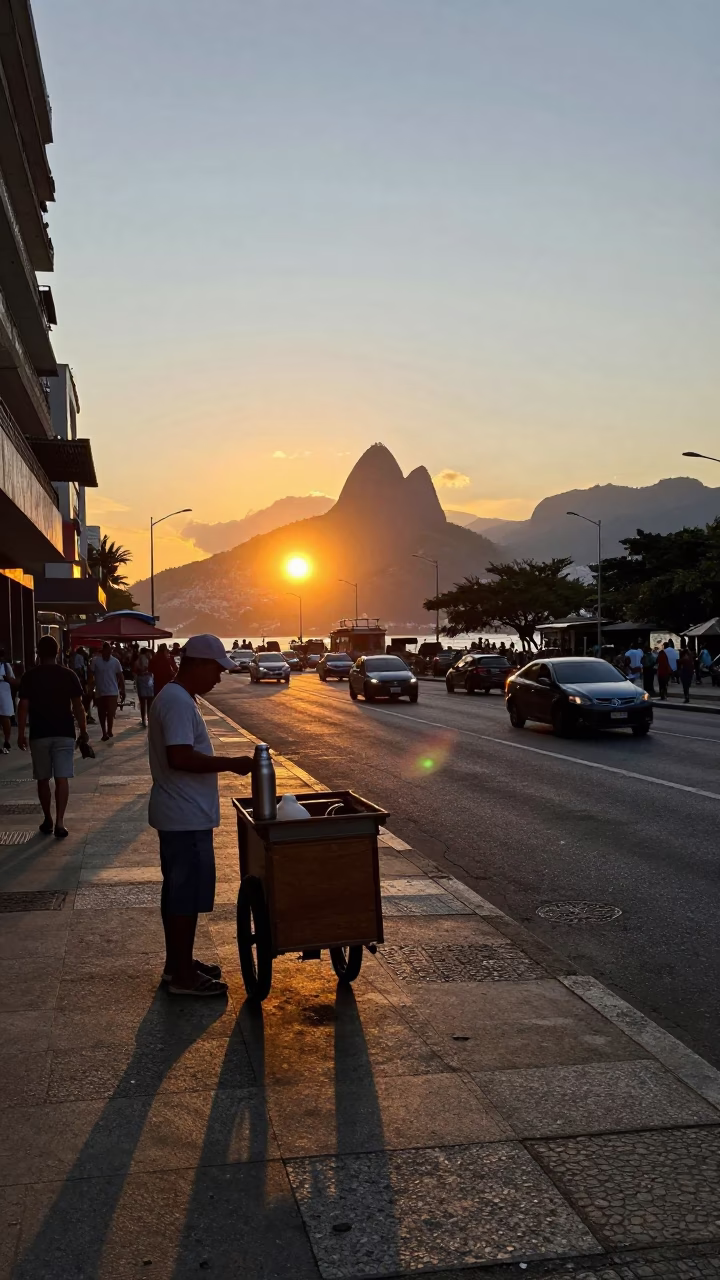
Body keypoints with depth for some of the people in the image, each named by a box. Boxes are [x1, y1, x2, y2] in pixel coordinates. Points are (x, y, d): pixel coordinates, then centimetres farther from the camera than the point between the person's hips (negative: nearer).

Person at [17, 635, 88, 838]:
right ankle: (59, 822, -10)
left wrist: (21, 733, 2)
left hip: (39, 734, 0)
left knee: (43, 779, 13)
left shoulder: (30, 676, -2)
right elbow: (78, 706, -1)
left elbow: (23, 706, -5)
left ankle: (47, 820, 21)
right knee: (62, 778, -1)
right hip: (64, 733, 0)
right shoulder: (69, 675, -1)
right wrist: (83, 730, 9)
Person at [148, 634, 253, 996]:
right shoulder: (178, 701, -20)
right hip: (186, 817, -11)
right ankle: (183, 976, 7)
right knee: (187, 892, -2)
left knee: (177, 889, 17)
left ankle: (177, 963, 27)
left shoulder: (175, 697, 13)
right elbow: (180, 757, -29)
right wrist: (230, 763, -22)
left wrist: (223, 764, 20)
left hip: (179, 814, 11)